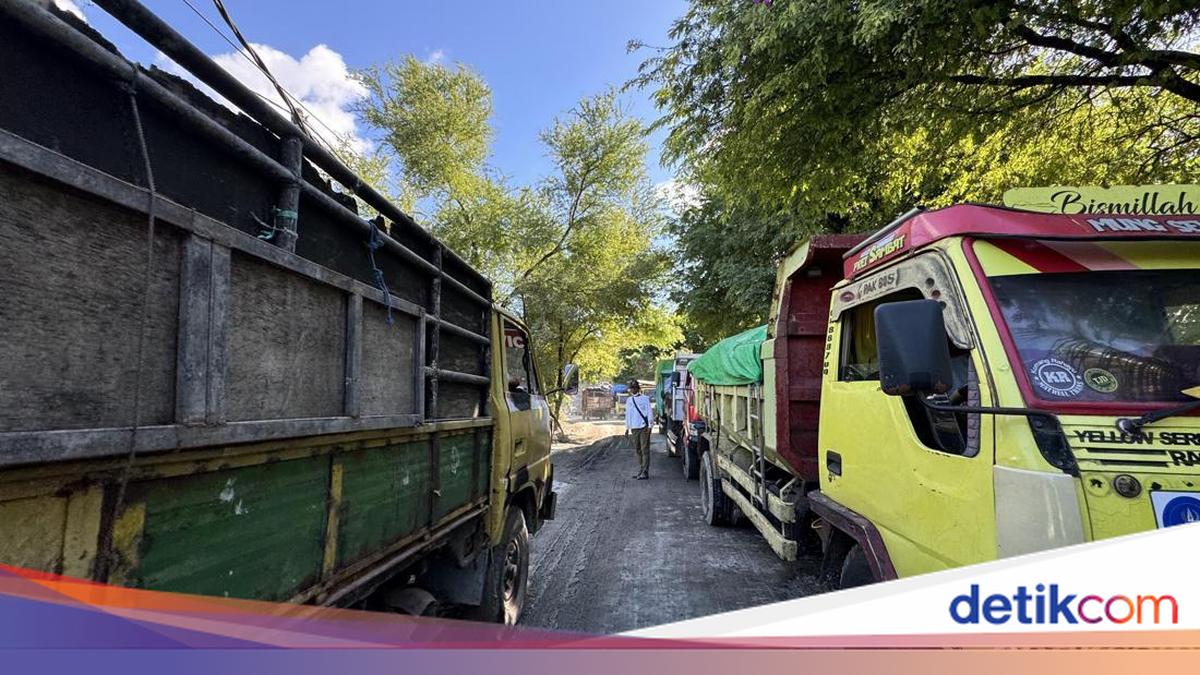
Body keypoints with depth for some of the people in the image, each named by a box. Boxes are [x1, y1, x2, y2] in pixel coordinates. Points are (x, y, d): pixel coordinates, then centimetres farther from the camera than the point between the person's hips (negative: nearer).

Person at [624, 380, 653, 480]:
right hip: (634, 428, 5)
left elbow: (649, 412, -3)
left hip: (644, 427, -5)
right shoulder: (629, 400, 14)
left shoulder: (645, 398, -1)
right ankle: (640, 471, 18)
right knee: (638, 450, 10)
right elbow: (627, 414, 18)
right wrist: (627, 427, 15)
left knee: (645, 450, -5)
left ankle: (645, 472, -4)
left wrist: (649, 426, -10)